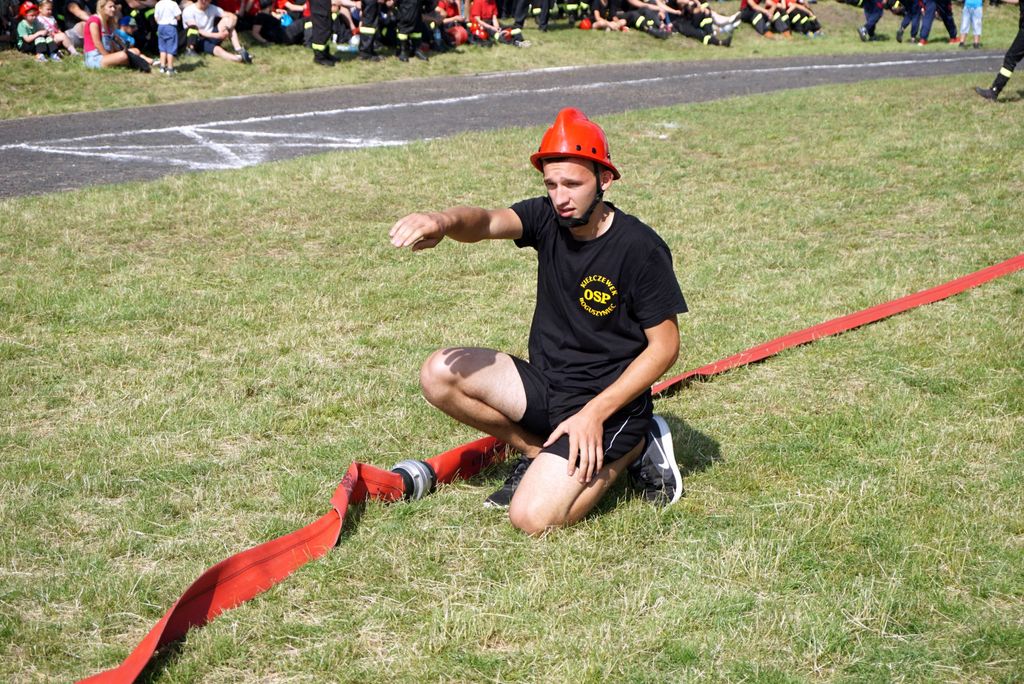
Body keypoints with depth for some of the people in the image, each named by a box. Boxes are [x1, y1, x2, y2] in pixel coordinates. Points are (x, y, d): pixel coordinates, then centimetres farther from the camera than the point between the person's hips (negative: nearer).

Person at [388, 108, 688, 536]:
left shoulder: (641, 249, -17)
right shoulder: (548, 219, -3)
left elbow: (665, 346, -13)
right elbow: (488, 221, -23)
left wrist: (594, 414, -19)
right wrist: (445, 221, -49)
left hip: (608, 401, -6)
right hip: (543, 384, 6)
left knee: (533, 518, -20)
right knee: (439, 374, -13)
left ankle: (633, 446, 5)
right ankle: (538, 453, 7)